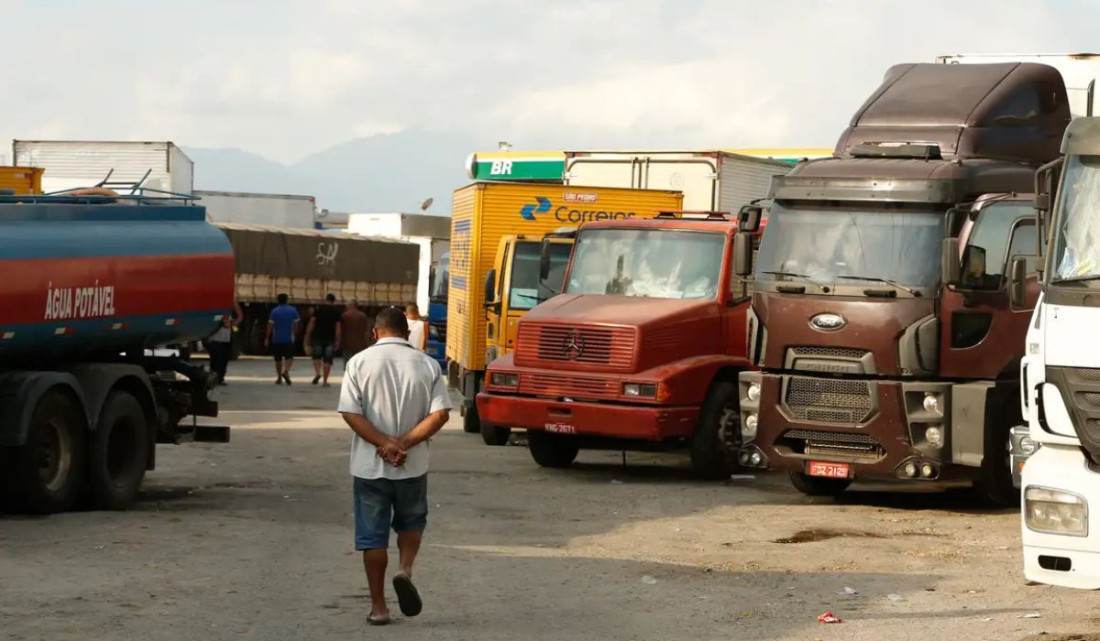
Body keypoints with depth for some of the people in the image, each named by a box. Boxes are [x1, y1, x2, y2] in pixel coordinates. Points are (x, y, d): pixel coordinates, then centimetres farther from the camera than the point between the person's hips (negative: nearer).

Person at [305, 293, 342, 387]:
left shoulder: (319, 309, 2)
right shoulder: (336, 312, 2)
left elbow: (311, 323, -2)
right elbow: (337, 327, -2)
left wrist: (307, 336, 2)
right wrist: (337, 340, 1)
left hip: (318, 337, 0)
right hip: (330, 339, 0)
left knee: (316, 356, 16)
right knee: (327, 359, 6)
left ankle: (317, 373, -8)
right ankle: (325, 381, 5)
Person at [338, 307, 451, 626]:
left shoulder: (360, 362, -5)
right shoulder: (427, 364, -1)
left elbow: (350, 413, -14)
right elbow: (440, 414, -11)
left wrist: (384, 443, -14)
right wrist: (404, 444, -12)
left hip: (369, 466, -1)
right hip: (412, 467, 1)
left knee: (372, 536, 7)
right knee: (411, 522, 22)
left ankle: (378, 606, 10)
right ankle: (406, 570, -4)